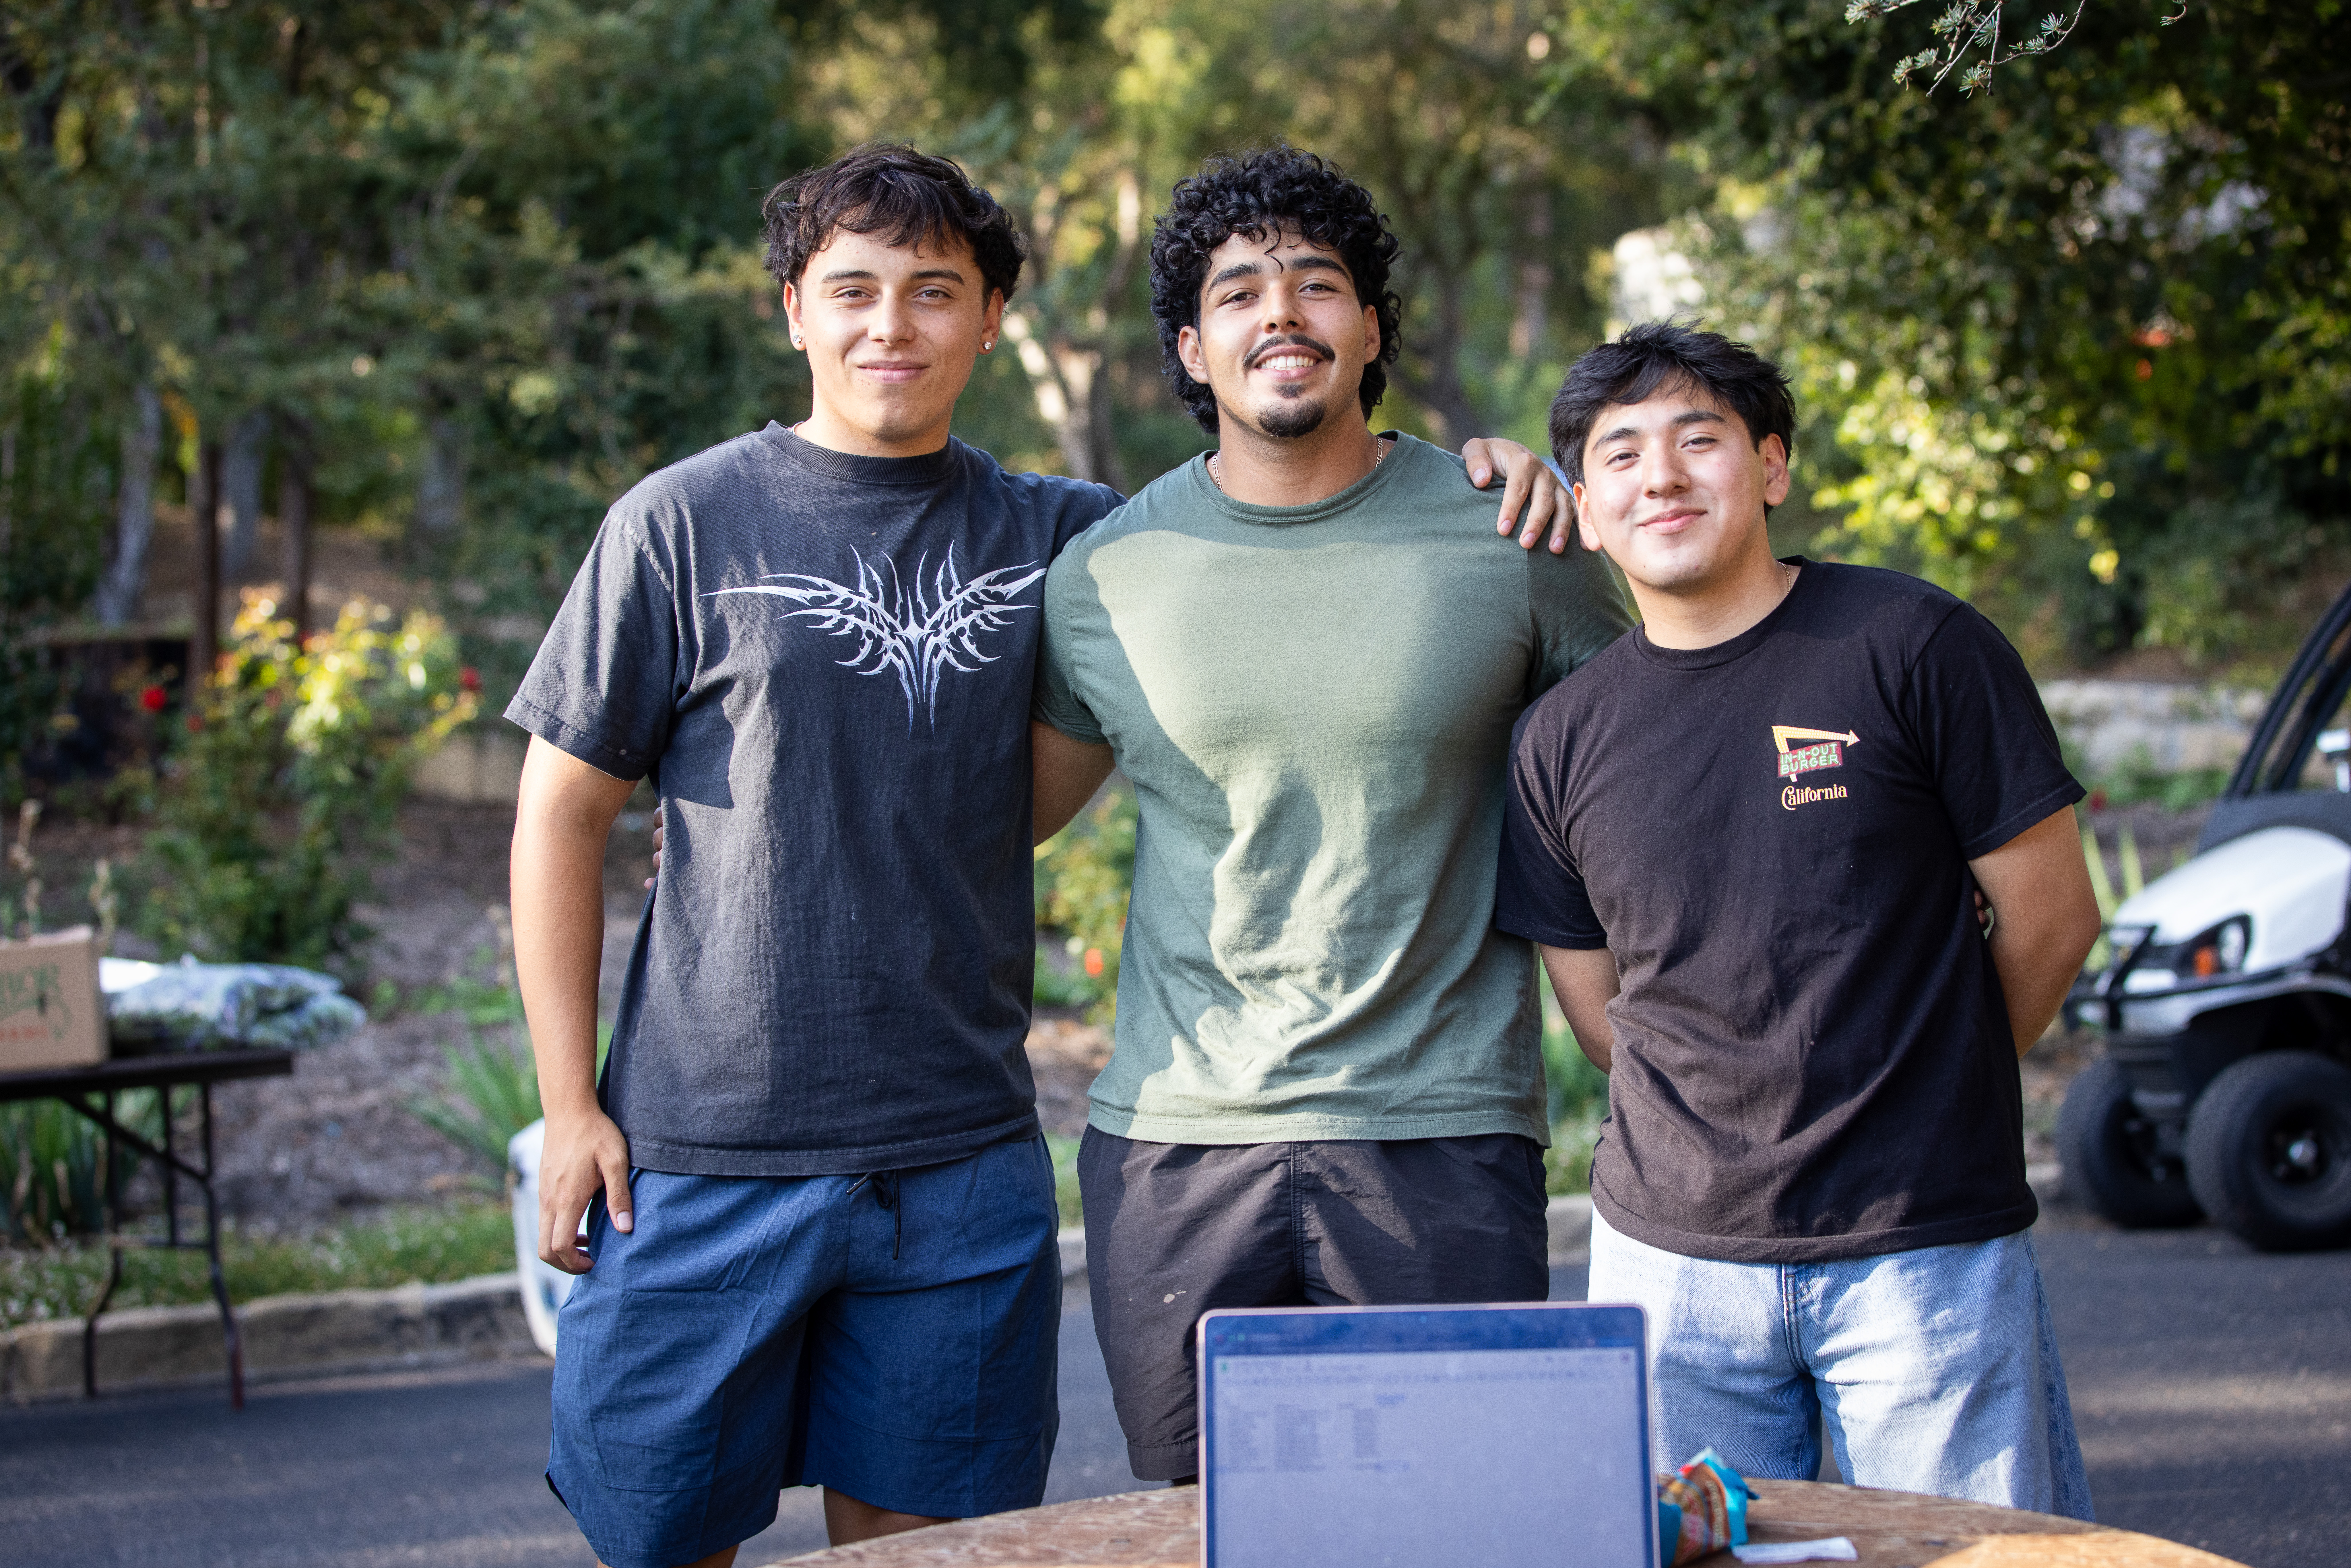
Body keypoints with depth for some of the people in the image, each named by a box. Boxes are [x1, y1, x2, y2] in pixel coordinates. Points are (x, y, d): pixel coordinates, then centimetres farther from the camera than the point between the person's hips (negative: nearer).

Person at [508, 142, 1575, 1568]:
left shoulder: (1051, 535, 6)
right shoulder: (686, 525, -1)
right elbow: (563, 817, 2)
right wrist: (570, 1107, -3)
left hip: (966, 1171, 2)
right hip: (707, 1162, -2)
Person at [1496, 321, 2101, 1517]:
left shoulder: (1912, 647, -5)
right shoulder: (1561, 739, 5)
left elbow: (2051, 916, 1)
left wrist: (1926, 1102, 11)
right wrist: (1756, 1116, 10)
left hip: (1926, 1250, -2)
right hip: (1670, 1254, 3)